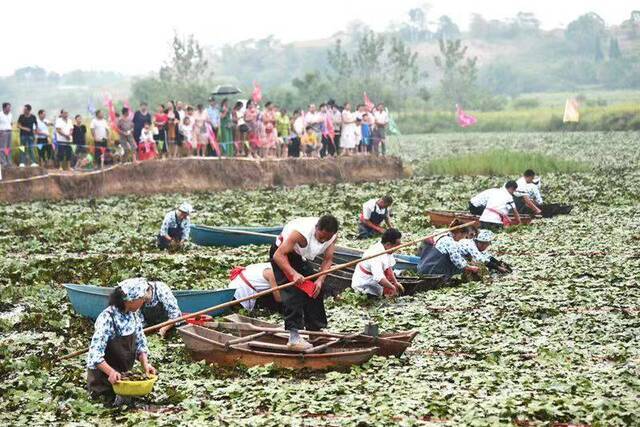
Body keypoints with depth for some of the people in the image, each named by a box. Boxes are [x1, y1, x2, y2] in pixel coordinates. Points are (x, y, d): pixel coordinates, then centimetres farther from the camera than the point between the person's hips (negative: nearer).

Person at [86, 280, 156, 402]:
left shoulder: (133, 315, -4)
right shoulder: (107, 319, -27)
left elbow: (140, 343, 4)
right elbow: (95, 353, -32)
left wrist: (145, 363, -13)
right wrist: (111, 372, -44)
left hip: (124, 373, 7)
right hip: (104, 375, -7)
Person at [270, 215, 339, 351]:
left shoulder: (333, 235, -19)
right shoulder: (301, 232, -39)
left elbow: (328, 260, -11)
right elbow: (278, 255, -36)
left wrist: (320, 280, -25)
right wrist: (293, 274, -45)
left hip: (301, 258, 7)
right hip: (282, 255, -7)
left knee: (315, 289, 6)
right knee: (292, 293, -20)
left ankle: (316, 332, 18)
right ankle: (293, 337, -22)